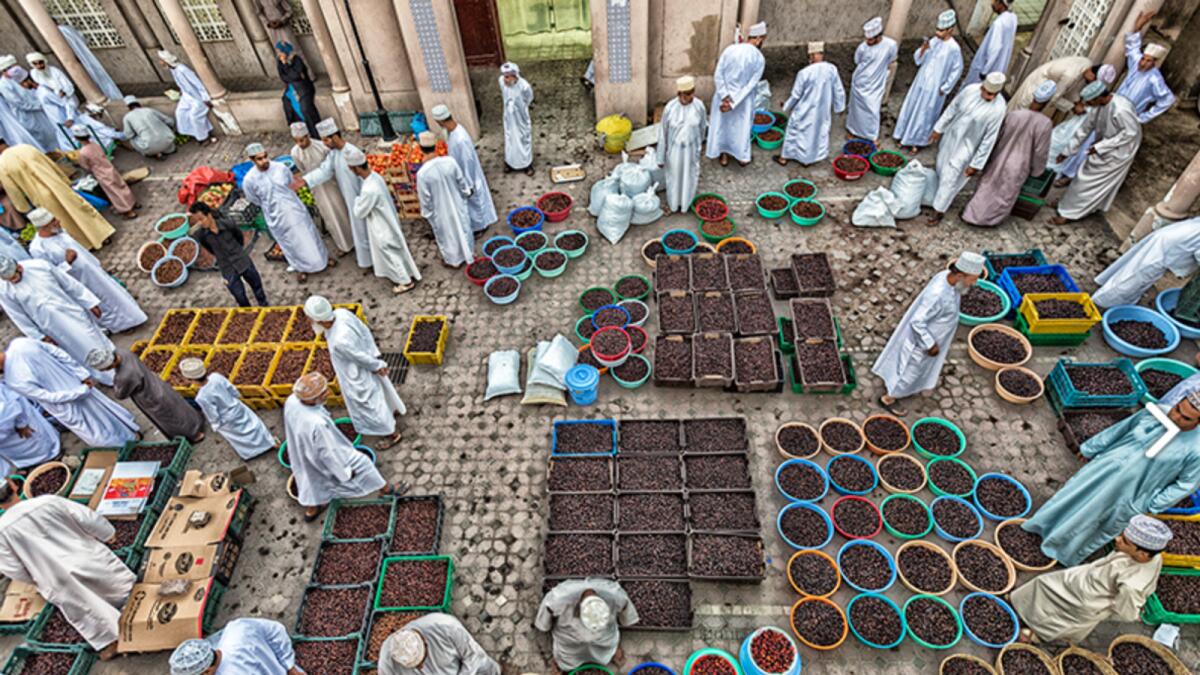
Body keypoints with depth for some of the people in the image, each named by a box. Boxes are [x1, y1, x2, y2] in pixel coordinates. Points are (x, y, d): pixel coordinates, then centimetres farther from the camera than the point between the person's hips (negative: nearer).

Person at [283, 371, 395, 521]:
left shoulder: (292, 400, -25)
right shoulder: (317, 424, -47)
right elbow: (327, 453, -30)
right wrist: (345, 472, -12)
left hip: (303, 454, 7)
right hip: (323, 460, -6)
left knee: (314, 480, 33)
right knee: (360, 463, 18)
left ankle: (310, 511, 59)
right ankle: (385, 489, 42)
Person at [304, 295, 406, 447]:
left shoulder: (340, 341, -43)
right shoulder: (341, 313, -22)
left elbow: (362, 358, -27)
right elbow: (364, 331, -8)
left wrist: (377, 366, -8)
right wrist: (375, 355, 2)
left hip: (359, 376, -7)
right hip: (362, 364, 7)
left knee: (370, 402, 17)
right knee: (378, 389, 33)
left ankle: (393, 434, 39)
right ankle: (394, 409, 61)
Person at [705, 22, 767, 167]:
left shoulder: (730, 49, -8)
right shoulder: (759, 58, -13)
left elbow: (717, 74, -11)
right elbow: (752, 84, -16)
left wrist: (725, 97, -13)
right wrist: (734, 102, -16)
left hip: (724, 95, 2)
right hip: (744, 101, -1)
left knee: (722, 124, 18)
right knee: (742, 127, 17)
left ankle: (724, 155, 28)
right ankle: (742, 156, 31)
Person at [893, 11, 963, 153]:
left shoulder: (954, 48, -19)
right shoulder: (934, 41, -2)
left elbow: (957, 70, -12)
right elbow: (918, 59, 2)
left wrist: (945, 88, -10)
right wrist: (923, 49, -17)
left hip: (934, 87, -6)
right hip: (921, 81, 6)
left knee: (925, 114, 5)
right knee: (911, 107, 15)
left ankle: (919, 141, 21)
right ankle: (905, 135, 32)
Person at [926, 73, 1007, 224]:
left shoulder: (998, 108, -26)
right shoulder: (970, 89, -15)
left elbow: (989, 139, -20)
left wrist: (976, 164, -17)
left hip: (966, 146, -5)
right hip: (951, 135, 5)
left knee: (950, 177, 0)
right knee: (941, 169, 21)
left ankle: (939, 211, 15)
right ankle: (940, 196, 47)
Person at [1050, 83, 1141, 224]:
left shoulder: (1121, 109, -34)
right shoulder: (1098, 105, -9)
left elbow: (1131, 133, -27)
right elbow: (1085, 128, 2)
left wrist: (1100, 147, -26)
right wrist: (1067, 151, 5)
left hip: (1117, 151, -7)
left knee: (1090, 179, -2)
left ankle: (1068, 213, 6)